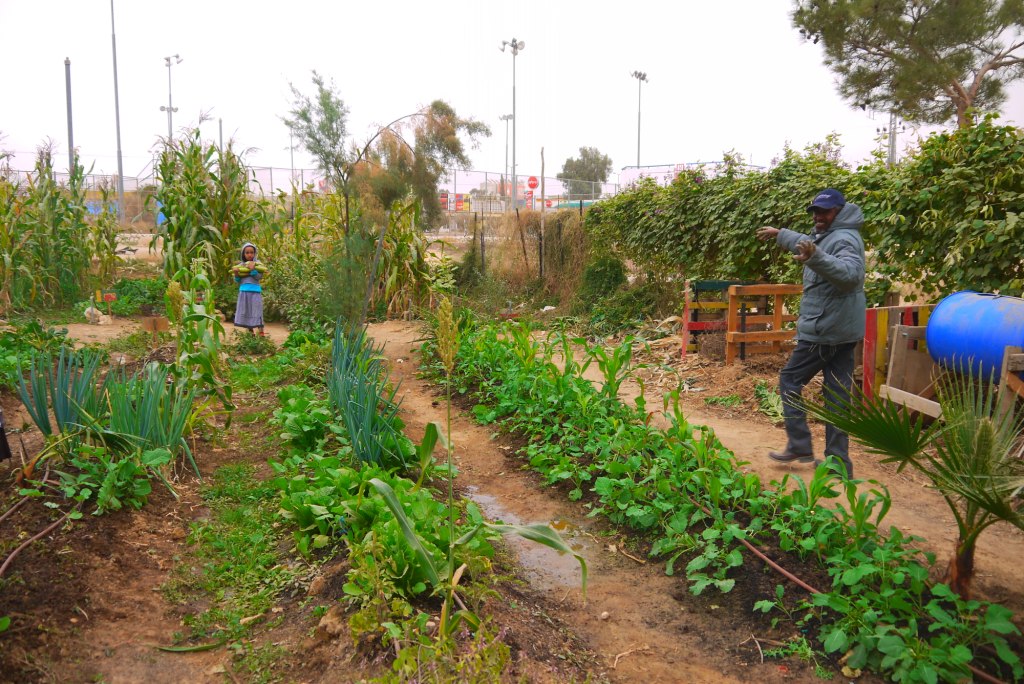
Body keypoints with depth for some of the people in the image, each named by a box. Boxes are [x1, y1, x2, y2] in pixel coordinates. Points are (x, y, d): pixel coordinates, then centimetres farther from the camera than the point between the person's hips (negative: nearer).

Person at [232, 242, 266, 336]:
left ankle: (261, 333, -8)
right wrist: (236, 274, -9)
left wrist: (252, 270, -20)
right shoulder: (240, 265, 10)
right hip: (243, 292, 4)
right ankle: (251, 332, 15)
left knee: (257, 313, -7)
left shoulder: (257, 263, 2)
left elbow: (259, 277, -9)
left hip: (255, 291, -4)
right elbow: (237, 281, 9)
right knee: (245, 313, 6)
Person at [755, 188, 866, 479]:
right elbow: (807, 244, 39)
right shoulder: (827, 236, 17)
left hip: (824, 331, -10)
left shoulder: (845, 239, -15)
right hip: (843, 332, 10)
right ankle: (839, 462, 12)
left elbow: (851, 274, -34)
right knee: (838, 394, 8)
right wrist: (780, 234, 48)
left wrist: (815, 257, -48)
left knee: (790, 380, 1)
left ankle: (799, 446, 4)